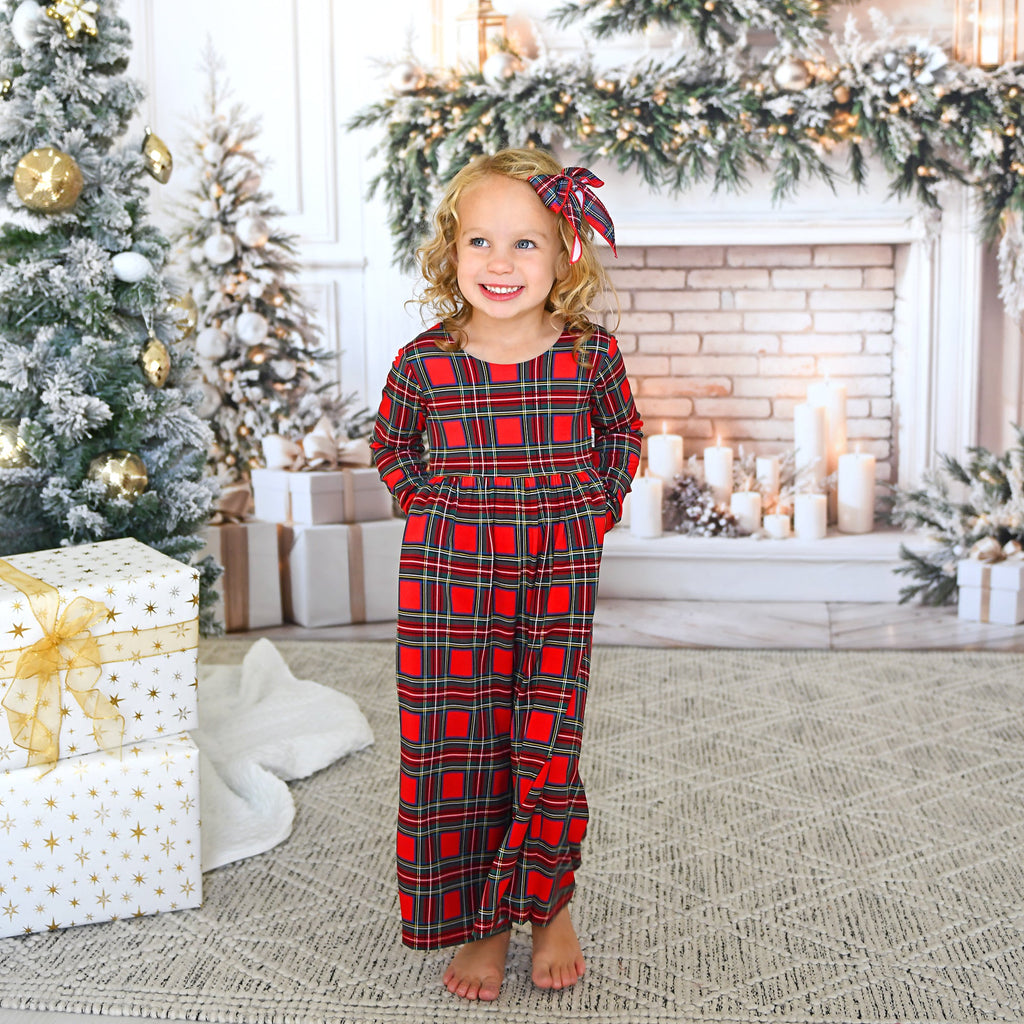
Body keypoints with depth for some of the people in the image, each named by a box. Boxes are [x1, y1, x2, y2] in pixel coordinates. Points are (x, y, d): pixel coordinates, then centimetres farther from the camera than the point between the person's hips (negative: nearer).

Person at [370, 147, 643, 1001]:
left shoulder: (590, 354, -6)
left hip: (560, 574, 0)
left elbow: (621, 433, 14)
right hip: (450, 575, 0)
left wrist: (597, 510, 4)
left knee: (548, 745, 4)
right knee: (456, 745, 6)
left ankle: (547, 906, 27)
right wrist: (434, 513, 2)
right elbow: (391, 447, 12)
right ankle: (476, 921, 23)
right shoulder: (424, 363, -7)